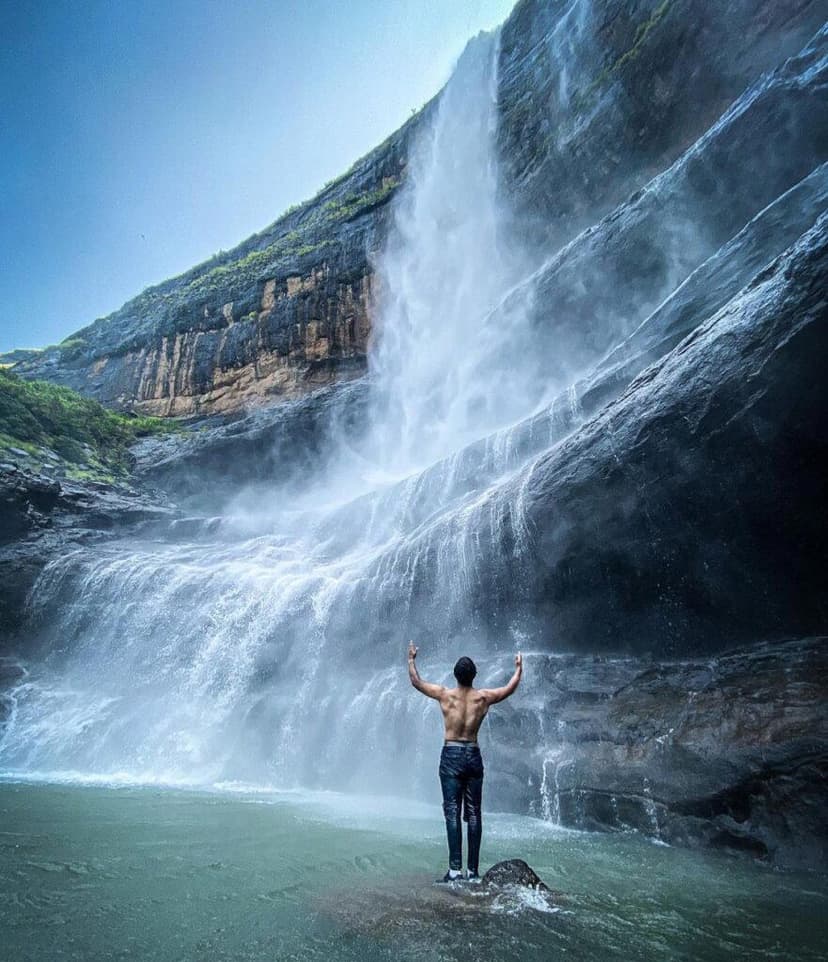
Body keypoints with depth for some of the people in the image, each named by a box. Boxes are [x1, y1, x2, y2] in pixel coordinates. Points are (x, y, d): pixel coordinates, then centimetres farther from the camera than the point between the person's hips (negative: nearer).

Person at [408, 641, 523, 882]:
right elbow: (511, 687, 16)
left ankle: (455, 868, -5)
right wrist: (519, 667, 32)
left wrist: (411, 659, 21)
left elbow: (416, 682, 7)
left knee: (452, 813, -1)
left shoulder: (445, 694, -6)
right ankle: (473, 871, 12)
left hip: (451, 756, -2)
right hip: (473, 756, 2)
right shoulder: (484, 697, -1)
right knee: (473, 814, 8)